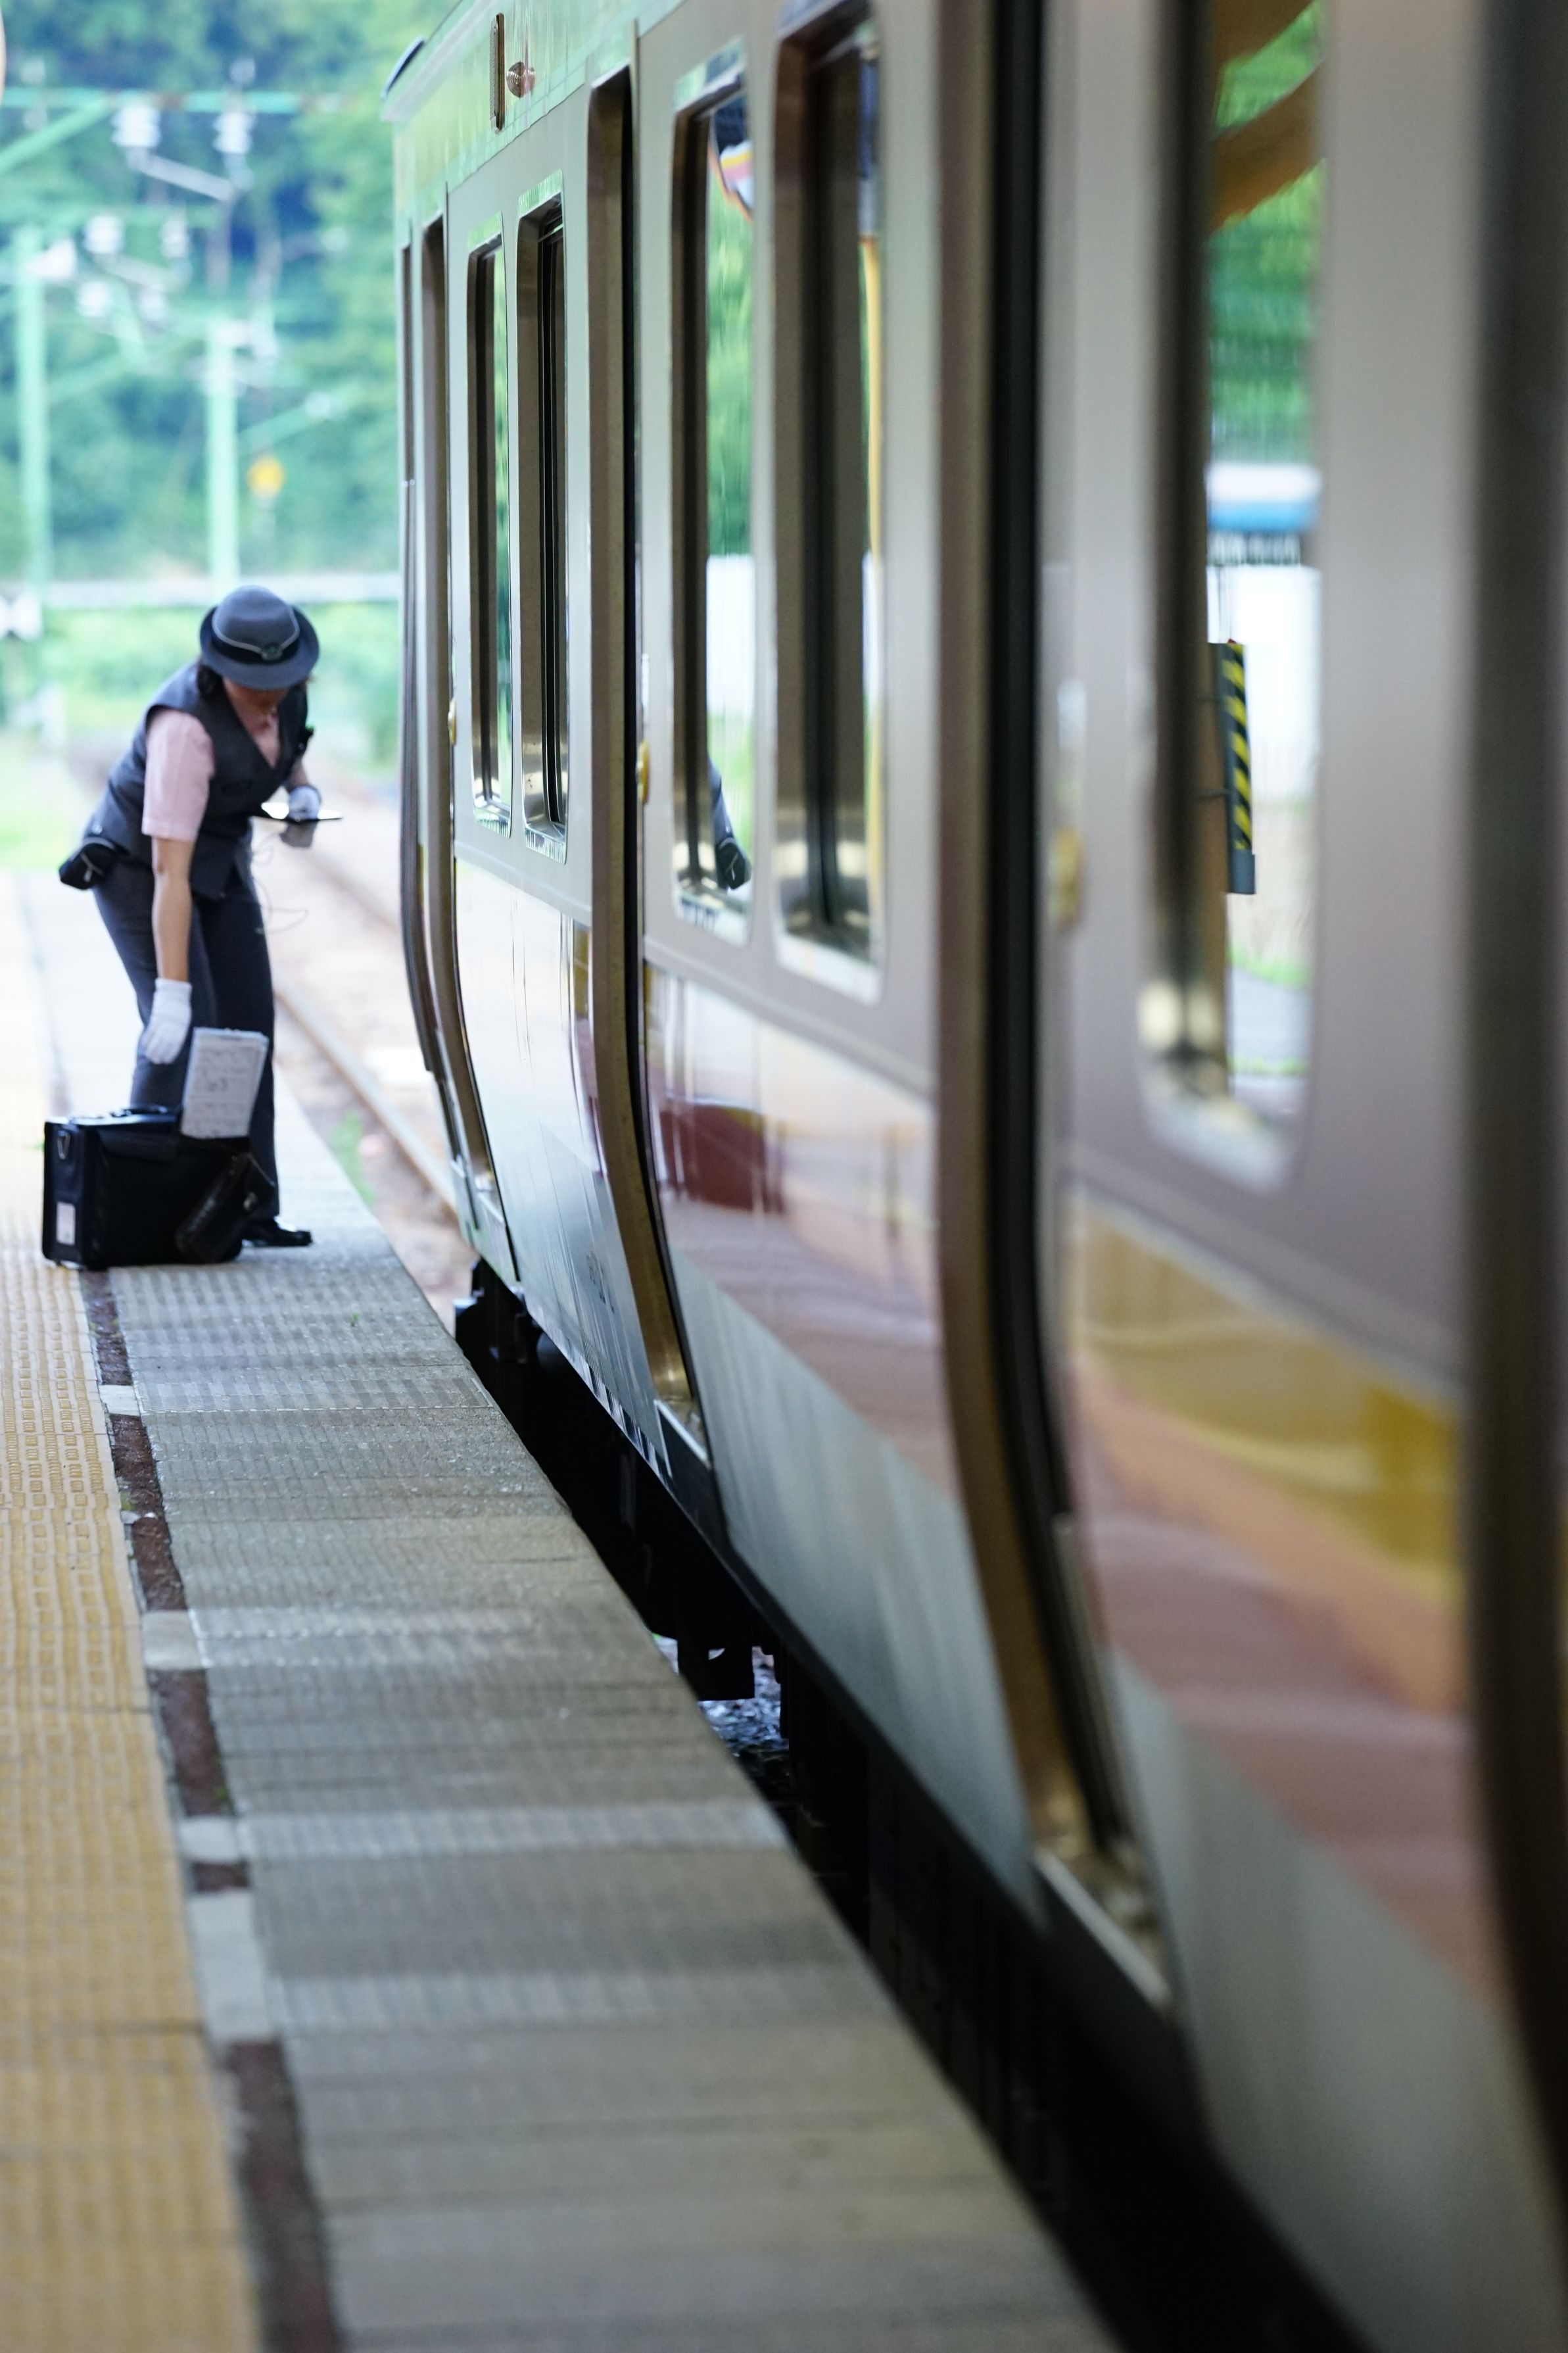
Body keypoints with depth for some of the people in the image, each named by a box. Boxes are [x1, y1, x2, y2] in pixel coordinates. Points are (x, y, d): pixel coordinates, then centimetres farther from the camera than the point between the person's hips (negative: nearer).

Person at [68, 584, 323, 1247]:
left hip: (221, 857, 7)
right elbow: (170, 871, -38)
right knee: (188, 1030, -18)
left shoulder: (284, 686, -15)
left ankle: (249, 1209, 4)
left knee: (248, 1027, 0)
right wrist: (173, 990, -42)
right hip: (139, 862, -7)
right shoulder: (187, 725, -35)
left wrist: (303, 789, -9)